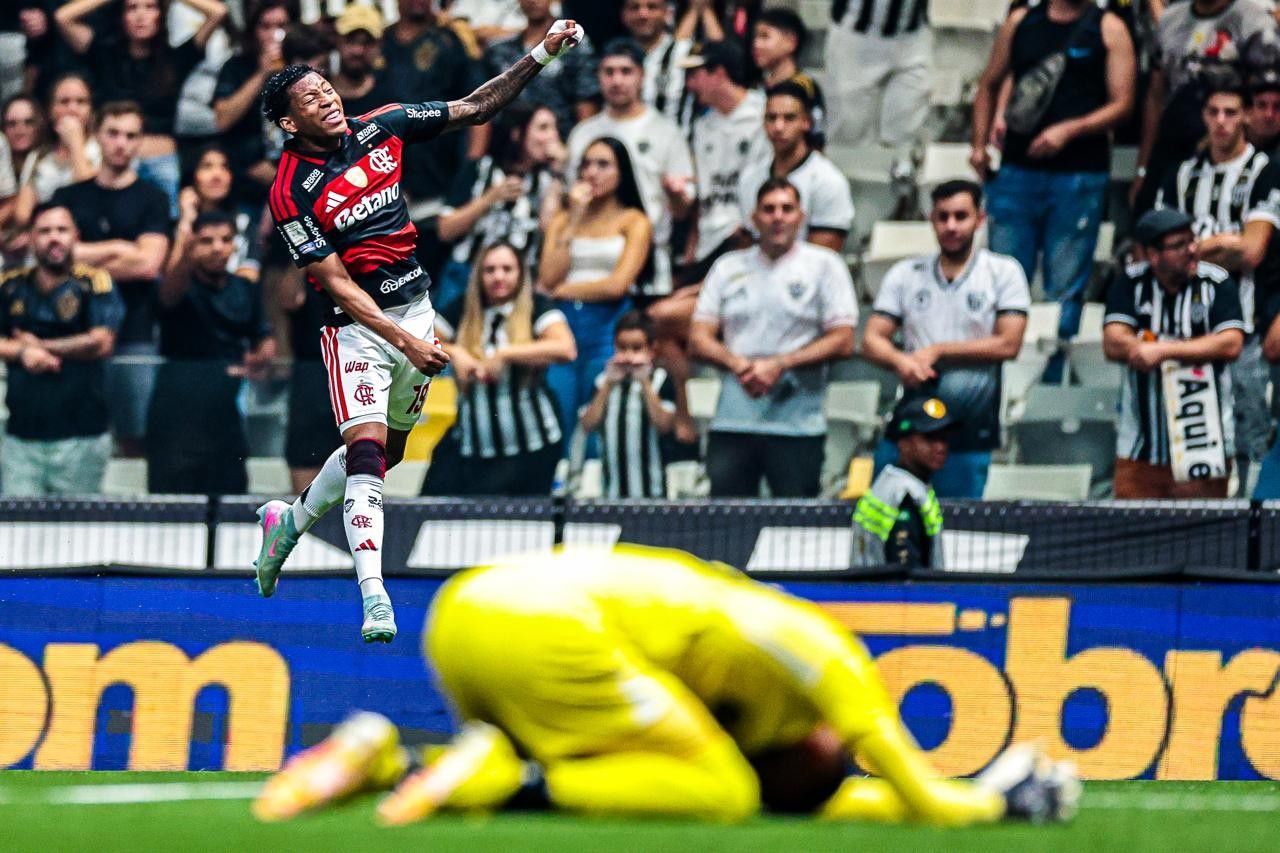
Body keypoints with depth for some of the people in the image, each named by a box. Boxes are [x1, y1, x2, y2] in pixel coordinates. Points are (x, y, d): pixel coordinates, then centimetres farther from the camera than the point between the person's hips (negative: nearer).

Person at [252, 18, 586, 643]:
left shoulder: (380, 128, -1)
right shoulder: (291, 194, -16)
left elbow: (476, 109, 6)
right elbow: (339, 286, -18)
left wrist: (540, 56, -5)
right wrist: (404, 341, -26)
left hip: (415, 309, 6)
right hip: (358, 327, -6)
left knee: (386, 451, 16)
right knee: (367, 451, -19)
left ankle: (288, 522, 39)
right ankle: (373, 597, -23)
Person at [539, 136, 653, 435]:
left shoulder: (634, 222, 5)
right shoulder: (563, 220, 14)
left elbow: (617, 285, -7)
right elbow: (548, 277, 0)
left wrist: (561, 290, 2)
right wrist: (575, 219, 0)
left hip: (607, 330, -3)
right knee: (554, 428, -5)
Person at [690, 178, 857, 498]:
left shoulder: (825, 266, 6)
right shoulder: (728, 268, 15)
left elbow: (843, 342, -1)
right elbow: (698, 339, 10)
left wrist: (780, 365, -11)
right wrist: (738, 364, -10)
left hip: (797, 425, -3)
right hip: (731, 424, 3)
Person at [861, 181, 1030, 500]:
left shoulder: (1004, 272, 3)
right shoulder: (905, 274, 11)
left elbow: (1008, 344, -7)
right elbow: (872, 340, 4)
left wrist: (936, 351, -10)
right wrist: (901, 362, -19)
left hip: (971, 431, -2)